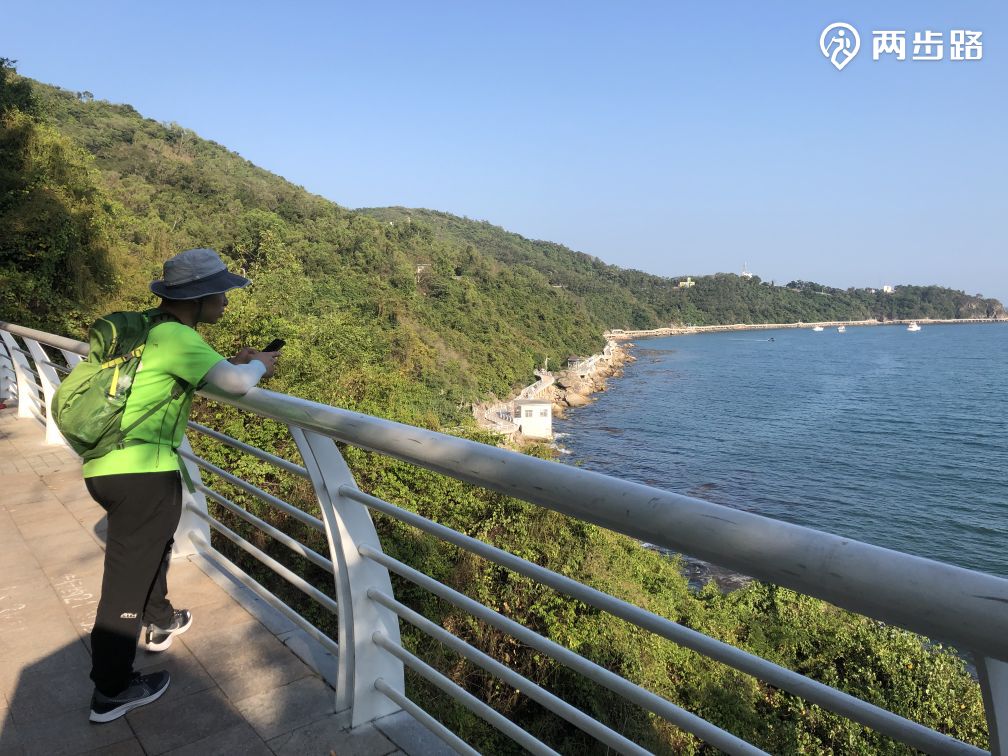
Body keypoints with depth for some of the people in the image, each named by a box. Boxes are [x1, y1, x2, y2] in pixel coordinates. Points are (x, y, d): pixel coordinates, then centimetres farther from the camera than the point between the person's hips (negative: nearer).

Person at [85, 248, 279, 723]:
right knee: (128, 577, 2)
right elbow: (237, 383, -26)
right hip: (141, 471, -10)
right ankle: (111, 692, 15)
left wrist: (230, 363, 12)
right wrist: (257, 365, -3)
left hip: (105, 466, 10)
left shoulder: (148, 328, 12)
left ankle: (160, 623, 49)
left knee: (152, 545, 29)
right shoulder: (175, 336, -16)